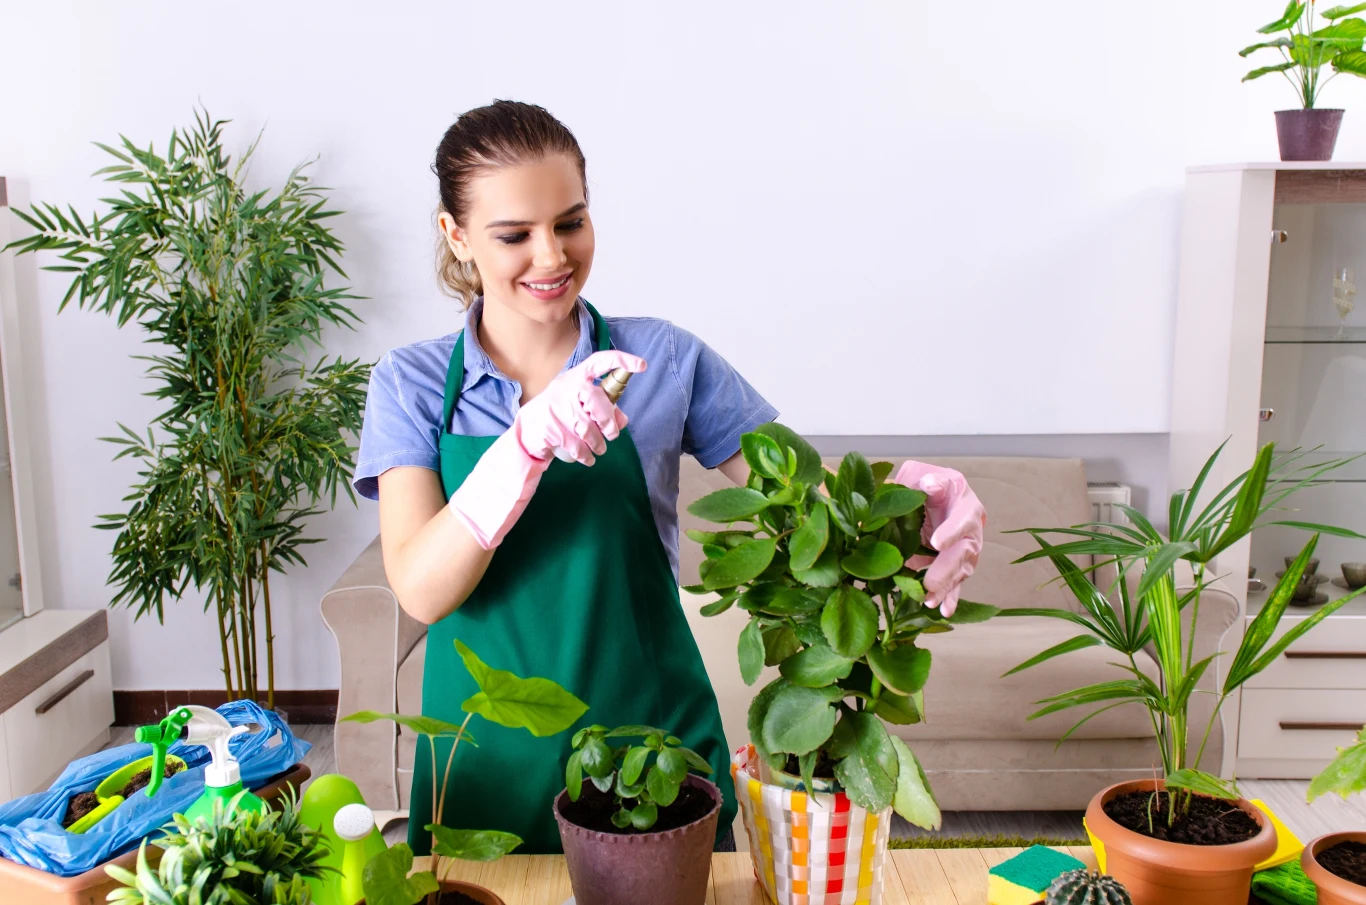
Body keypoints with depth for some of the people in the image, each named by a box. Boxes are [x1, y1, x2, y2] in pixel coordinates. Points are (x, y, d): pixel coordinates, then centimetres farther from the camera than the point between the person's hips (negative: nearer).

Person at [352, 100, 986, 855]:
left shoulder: (663, 361, -4)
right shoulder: (412, 384, -3)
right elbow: (421, 590, -14)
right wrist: (527, 444, -29)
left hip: (655, 743, 0)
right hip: (488, 764, 1)